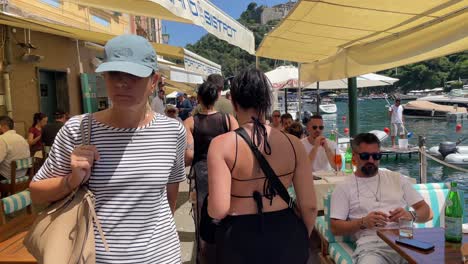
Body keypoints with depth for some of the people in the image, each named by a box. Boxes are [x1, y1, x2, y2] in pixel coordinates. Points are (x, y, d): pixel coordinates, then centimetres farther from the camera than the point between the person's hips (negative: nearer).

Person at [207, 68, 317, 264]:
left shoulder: (222, 145, -15)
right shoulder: (292, 143, -7)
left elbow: (218, 210, -21)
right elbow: (309, 206, -4)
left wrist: (210, 202, 2)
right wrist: (301, 240, 14)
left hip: (240, 238, -2)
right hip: (286, 233, 2)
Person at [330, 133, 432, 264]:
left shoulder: (396, 178, 19)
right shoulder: (344, 187, 9)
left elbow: (427, 212, 16)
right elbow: (336, 228, 3)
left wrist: (411, 215, -7)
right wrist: (363, 222, -14)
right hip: (372, 245, -3)